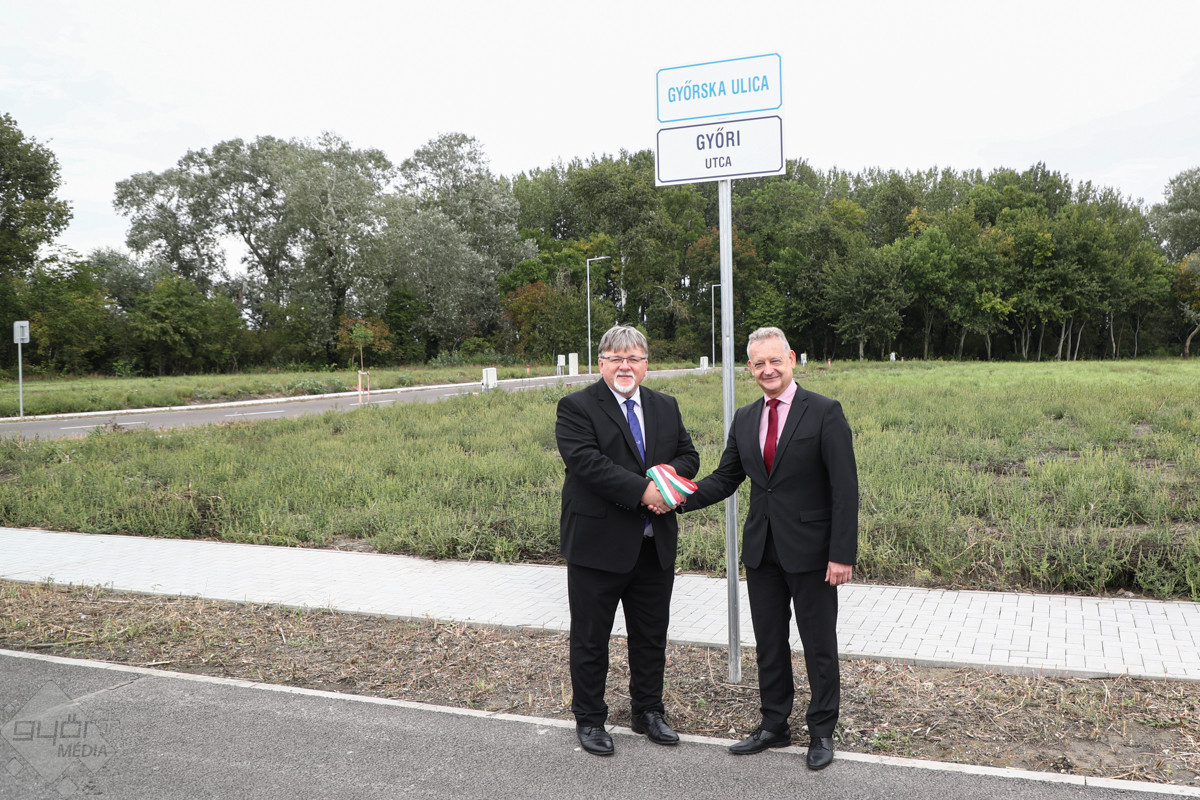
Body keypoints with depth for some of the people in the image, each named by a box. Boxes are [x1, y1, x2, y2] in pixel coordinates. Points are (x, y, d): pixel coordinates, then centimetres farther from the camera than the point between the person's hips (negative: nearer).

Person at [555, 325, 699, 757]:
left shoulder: (666, 407, 11)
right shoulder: (576, 407, -9)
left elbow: (688, 455, 9)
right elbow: (587, 462, -21)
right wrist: (643, 490, -25)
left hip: (655, 544, 5)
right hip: (599, 543, -5)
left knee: (652, 635, 17)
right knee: (590, 638, 8)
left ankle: (648, 712, 35)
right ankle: (589, 719, 25)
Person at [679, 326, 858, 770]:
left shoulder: (825, 413, -10)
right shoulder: (745, 419, 7)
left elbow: (845, 488, -12)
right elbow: (725, 479, 10)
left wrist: (842, 554, -17)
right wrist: (681, 497, -8)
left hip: (810, 550, -5)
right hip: (762, 550, 5)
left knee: (819, 645, 8)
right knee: (769, 643, 16)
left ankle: (822, 732, 25)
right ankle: (774, 725, 32)